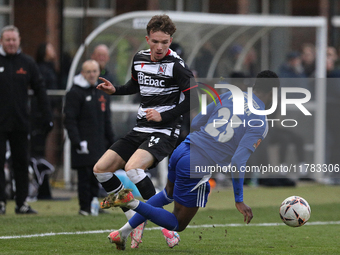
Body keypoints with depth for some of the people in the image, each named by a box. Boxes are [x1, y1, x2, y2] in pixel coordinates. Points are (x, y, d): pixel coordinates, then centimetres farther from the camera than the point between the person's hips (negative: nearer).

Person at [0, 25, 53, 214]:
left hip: (21, 122, 2)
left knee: (22, 164, 6)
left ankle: (22, 203, 11)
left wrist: (47, 116, 2)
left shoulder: (27, 63, 7)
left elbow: (40, 90, 9)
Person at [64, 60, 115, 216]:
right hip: (84, 143, -6)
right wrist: (77, 142, -17)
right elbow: (69, 120, -9)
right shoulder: (75, 93, -5)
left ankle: (94, 205, 11)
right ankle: (85, 207, -3)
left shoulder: (102, 93, 17)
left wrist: (110, 142, 19)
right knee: (85, 176, -8)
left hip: (99, 144, 6)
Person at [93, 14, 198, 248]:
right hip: (140, 130, 8)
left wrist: (164, 116, -19)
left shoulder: (176, 65, -14)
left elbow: (194, 98, -15)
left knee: (132, 168, -31)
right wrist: (115, 90, 9)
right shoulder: (139, 59, 7)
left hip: (164, 132, -8)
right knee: (101, 169, 2)